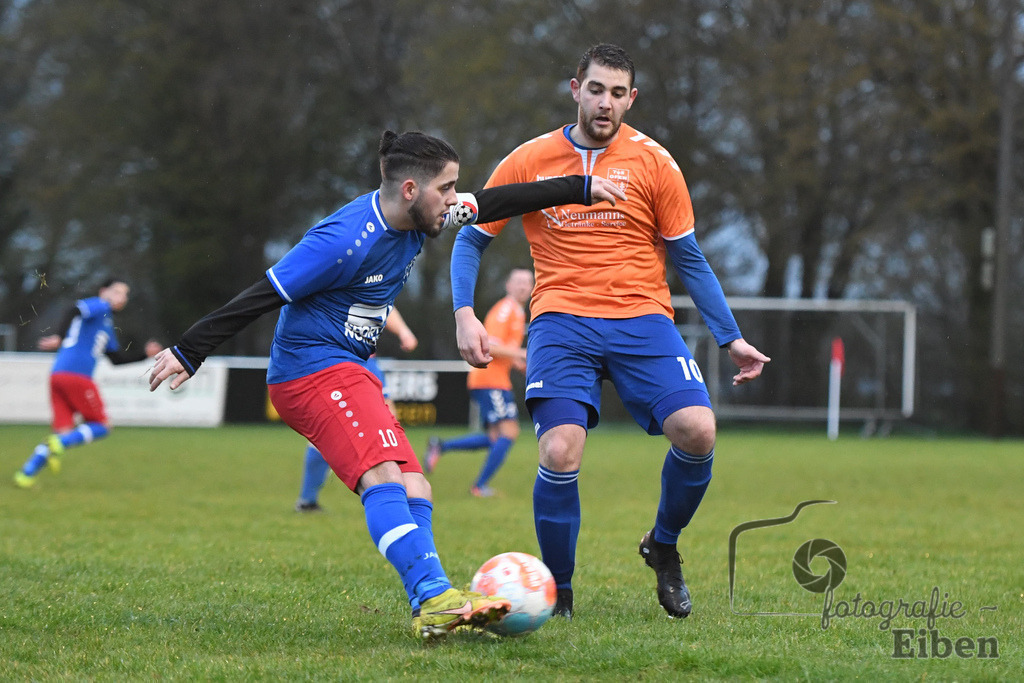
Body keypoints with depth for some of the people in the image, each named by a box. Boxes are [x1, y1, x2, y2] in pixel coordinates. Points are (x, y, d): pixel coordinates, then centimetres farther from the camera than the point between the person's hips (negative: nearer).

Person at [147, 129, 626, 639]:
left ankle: (432, 614, -12)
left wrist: (580, 189, 20)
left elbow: (497, 203, 18)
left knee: (415, 492, -2)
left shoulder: (414, 217, 6)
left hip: (348, 374, 10)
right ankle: (436, 599, -41)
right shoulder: (347, 241, -21)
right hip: (312, 367, -10)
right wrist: (189, 352, -16)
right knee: (382, 474, -27)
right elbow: (264, 296, -19)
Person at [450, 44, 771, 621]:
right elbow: (471, 239, 13)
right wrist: (465, 315, -3)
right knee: (560, 454, -21)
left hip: (642, 319, 1)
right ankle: (558, 592, 2)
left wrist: (732, 339, 6)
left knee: (697, 430, -21)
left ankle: (663, 547, 8)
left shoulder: (652, 162, 4)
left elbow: (689, 259, 10)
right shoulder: (530, 161, 5)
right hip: (562, 321, -1)